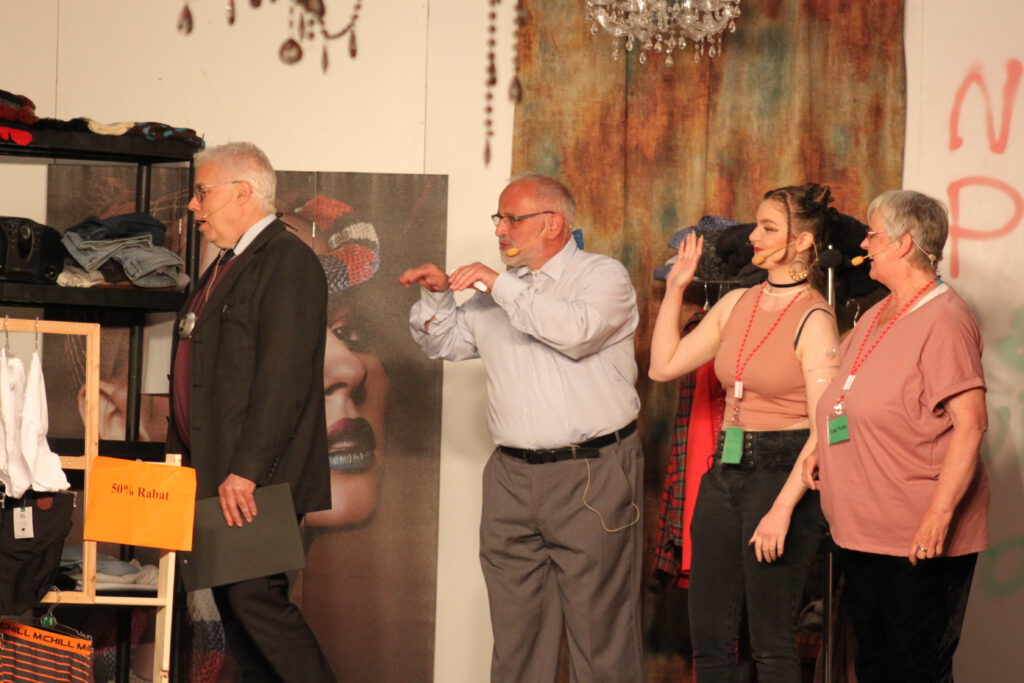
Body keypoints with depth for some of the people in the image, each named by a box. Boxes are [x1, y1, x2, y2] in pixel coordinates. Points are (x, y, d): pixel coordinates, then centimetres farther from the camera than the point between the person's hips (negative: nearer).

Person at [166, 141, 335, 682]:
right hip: (215, 474, 10)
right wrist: (183, 463, 17)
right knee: (231, 599, 9)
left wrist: (246, 471, -24)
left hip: (257, 477, -10)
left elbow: (283, 378, -20)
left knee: (254, 595, -15)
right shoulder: (228, 265, 21)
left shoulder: (288, 262, -11)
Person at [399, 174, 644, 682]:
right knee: (515, 626, 8)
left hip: (591, 474, -6)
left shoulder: (603, 276, -1)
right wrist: (437, 295, 6)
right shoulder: (497, 294, 18)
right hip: (512, 477, 6)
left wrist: (502, 284, -15)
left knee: (599, 627, -3)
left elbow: (576, 330, -21)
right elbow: (444, 343, 26)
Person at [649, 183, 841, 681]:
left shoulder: (813, 319, -11)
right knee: (707, 635, 9)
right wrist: (675, 288, 11)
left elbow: (823, 430, -16)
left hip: (784, 472, -7)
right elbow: (664, 366, 12)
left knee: (770, 641, -1)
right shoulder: (737, 304, 10)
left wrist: (782, 509, -22)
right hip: (725, 472, 7)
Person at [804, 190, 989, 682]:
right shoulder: (878, 316, 14)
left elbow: (970, 424, -22)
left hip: (920, 543, -9)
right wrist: (822, 449, 12)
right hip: (862, 532, 9)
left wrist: (939, 516, -27)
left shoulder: (943, 321, -16)